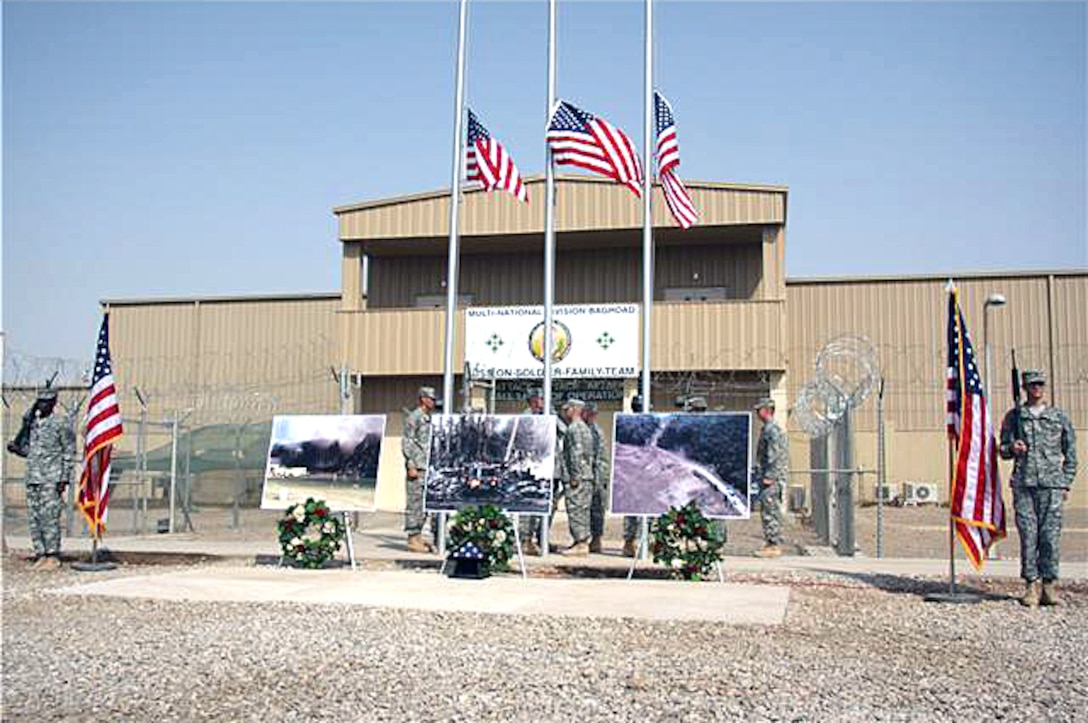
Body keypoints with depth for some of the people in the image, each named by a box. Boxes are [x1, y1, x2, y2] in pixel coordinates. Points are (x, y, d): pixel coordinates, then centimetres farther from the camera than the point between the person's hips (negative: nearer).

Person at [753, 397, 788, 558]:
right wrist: (760, 475, 22)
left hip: (771, 479, -10)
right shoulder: (767, 429, 19)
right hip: (766, 478, 10)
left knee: (769, 512, -9)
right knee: (769, 512, 11)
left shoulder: (773, 430, -14)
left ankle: (774, 546, -8)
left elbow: (775, 456, -20)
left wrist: (768, 476, -21)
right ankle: (771, 544, 15)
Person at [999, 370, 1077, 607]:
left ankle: (1049, 586, 2)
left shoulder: (1059, 417, 11)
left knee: (1050, 536, -4)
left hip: (1052, 485, 0)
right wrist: (1012, 448, -9)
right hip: (1024, 484, 0)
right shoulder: (1014, 416, 11)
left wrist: (1066, 483, 7)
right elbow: (1003, 450, 14)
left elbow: (1070, 454, 14)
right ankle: (1031, 586, 3)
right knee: (1028, 536, -2)